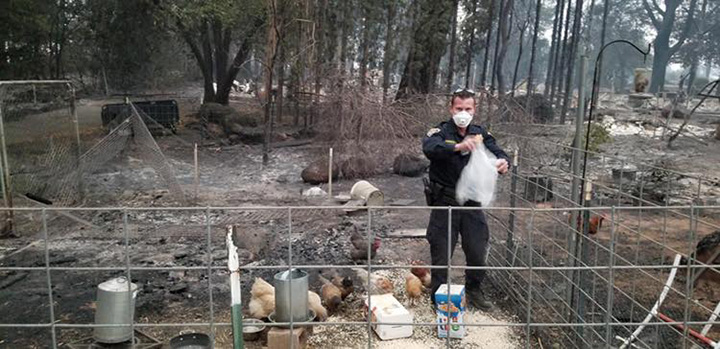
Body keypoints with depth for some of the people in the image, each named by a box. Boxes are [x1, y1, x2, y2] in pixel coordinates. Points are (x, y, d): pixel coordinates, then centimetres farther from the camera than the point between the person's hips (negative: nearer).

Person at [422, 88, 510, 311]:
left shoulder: (480, 134, 5)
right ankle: (438, 298, 23)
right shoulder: (440, 132, -9)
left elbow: (496, 152, -5)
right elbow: (429, 149, -30)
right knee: (441, 253, 6)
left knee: (478, 252, 13)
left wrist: (503, 162, -30)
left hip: (472, 203, 4)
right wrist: (458, 146, -47)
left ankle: (473, 292, 36)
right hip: (445, 203, -4)